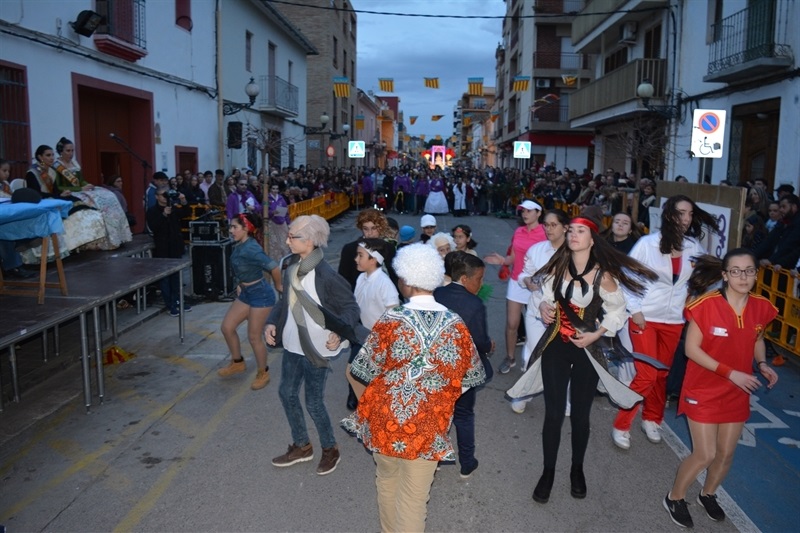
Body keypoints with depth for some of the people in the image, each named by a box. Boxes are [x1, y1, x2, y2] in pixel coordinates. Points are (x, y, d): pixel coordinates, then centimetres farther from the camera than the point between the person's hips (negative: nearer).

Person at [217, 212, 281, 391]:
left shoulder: (250, 249, -26)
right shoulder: (239, 245, 3)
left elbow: (274, 267, -30)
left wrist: (278, 286, -14)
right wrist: (240, 285, 15)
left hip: (260, 295, -9)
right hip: (246, 294, 9)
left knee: (254, 337, 3)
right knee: (227, 327, 12)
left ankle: (263, 374, 23)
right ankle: (237, 363, 33)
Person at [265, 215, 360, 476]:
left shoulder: (326, 275, -24)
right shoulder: (292, 266, -1)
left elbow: (351, 307, -17)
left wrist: (339, 332, -32)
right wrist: (272, 322, -2)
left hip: (315, 349, -8)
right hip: (292, 346, 8)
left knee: (313, 403, 5)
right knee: (287, 393, 19)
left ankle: (330, 449, 32)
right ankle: (302, 446, 40)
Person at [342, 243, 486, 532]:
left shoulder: (391, 321, -14)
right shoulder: (456, 325, -7)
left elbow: (361, 373, -7)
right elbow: (470, 378, 4)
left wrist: (367, 406, 13)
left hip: (385, 421, 1)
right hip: (428, 428, 0)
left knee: (387, 479, 26)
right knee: (414, 500, 11)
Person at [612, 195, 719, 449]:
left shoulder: (695, 247, 0)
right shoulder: (647, 243, -10)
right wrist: (634, 309, -12)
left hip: (674, 320, 4)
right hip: (645, 318, -4)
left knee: (662, 374, 15)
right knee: (647, 375, -8)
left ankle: (651, 419, 36)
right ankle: (621, 425, 9)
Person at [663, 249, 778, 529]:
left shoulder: (761, 307, -5)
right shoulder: (706, 305, -22)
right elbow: (691, 349, -18)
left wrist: (762, 364, -6)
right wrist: (730, 372, -23)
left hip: (737, 394, 5)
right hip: (704, 391, -5)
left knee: (726, 454, 16)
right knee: (704, 455, -2)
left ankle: (708, 495, 44)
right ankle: (674, 498, 24)